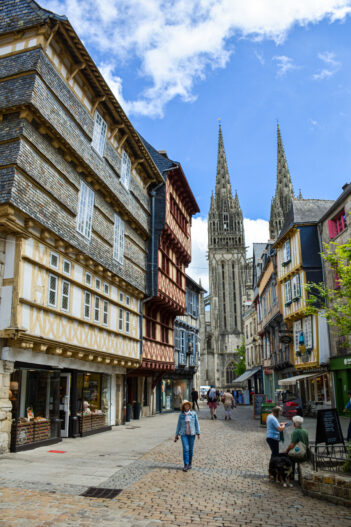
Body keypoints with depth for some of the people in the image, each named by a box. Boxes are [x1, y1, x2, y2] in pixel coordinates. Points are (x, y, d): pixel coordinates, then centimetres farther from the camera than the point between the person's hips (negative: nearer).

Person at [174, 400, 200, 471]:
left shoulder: (194, 413, -2)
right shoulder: (181, 415, -1)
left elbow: (196, 423, 1)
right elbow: (179, 425, 6)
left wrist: (198, 433, -3)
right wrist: (177, 435, 7)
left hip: (192, 434, 1)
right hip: (184, 434, -1)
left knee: (190, 449, 8)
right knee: (185, 449, -10)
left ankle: (190, 463, 25)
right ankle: (186, 465, -6)